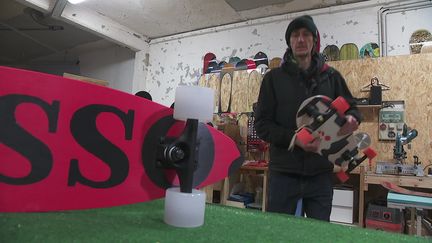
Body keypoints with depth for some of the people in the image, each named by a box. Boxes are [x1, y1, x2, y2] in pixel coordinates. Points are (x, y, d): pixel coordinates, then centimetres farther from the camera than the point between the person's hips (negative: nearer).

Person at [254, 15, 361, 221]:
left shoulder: (331, 76, 7)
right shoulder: (274, 78, 2)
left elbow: (352, 109, 13)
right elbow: (262, 124, -3)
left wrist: (351, 119, -13)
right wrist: (294, 138, -19)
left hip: (321, 173, 2)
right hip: (283, 173, -1)